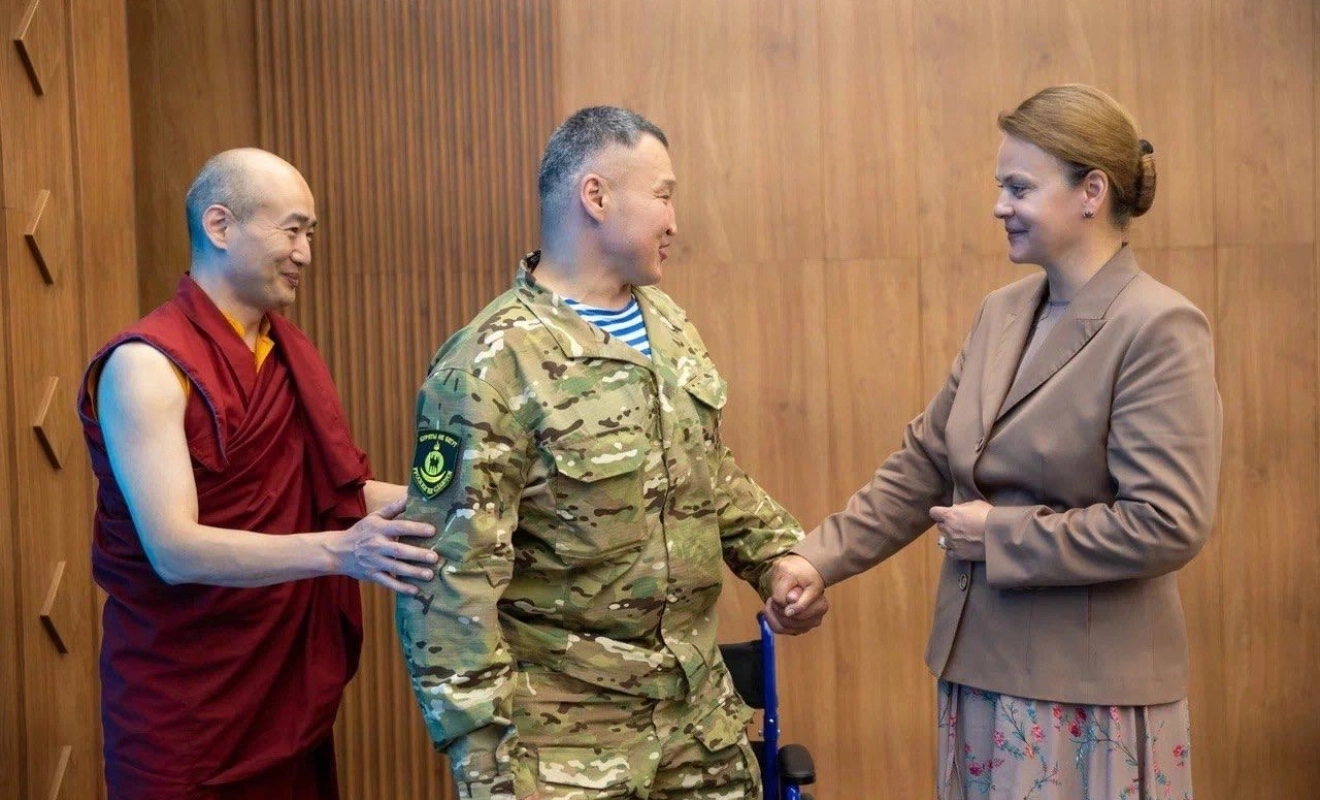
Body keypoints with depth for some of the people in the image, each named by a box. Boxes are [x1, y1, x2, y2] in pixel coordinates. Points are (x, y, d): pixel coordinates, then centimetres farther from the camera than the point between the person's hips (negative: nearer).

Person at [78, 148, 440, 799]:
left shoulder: (289, 353, 9)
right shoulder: (147, 365, -17)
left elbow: (328, 493, 7)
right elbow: (174, 549, -25)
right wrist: (338, 550, -36)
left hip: (291, 687, 7)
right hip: (184, 708, -7)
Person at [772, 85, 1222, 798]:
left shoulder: (1160, 329, -15)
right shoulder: (1000, 313, 7)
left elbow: (1168, 525, -20)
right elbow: (923, 464, 10)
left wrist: (999, 535, -16)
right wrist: (821, 558, 1)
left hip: (1087, 695, -6)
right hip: (980, 667, 7)